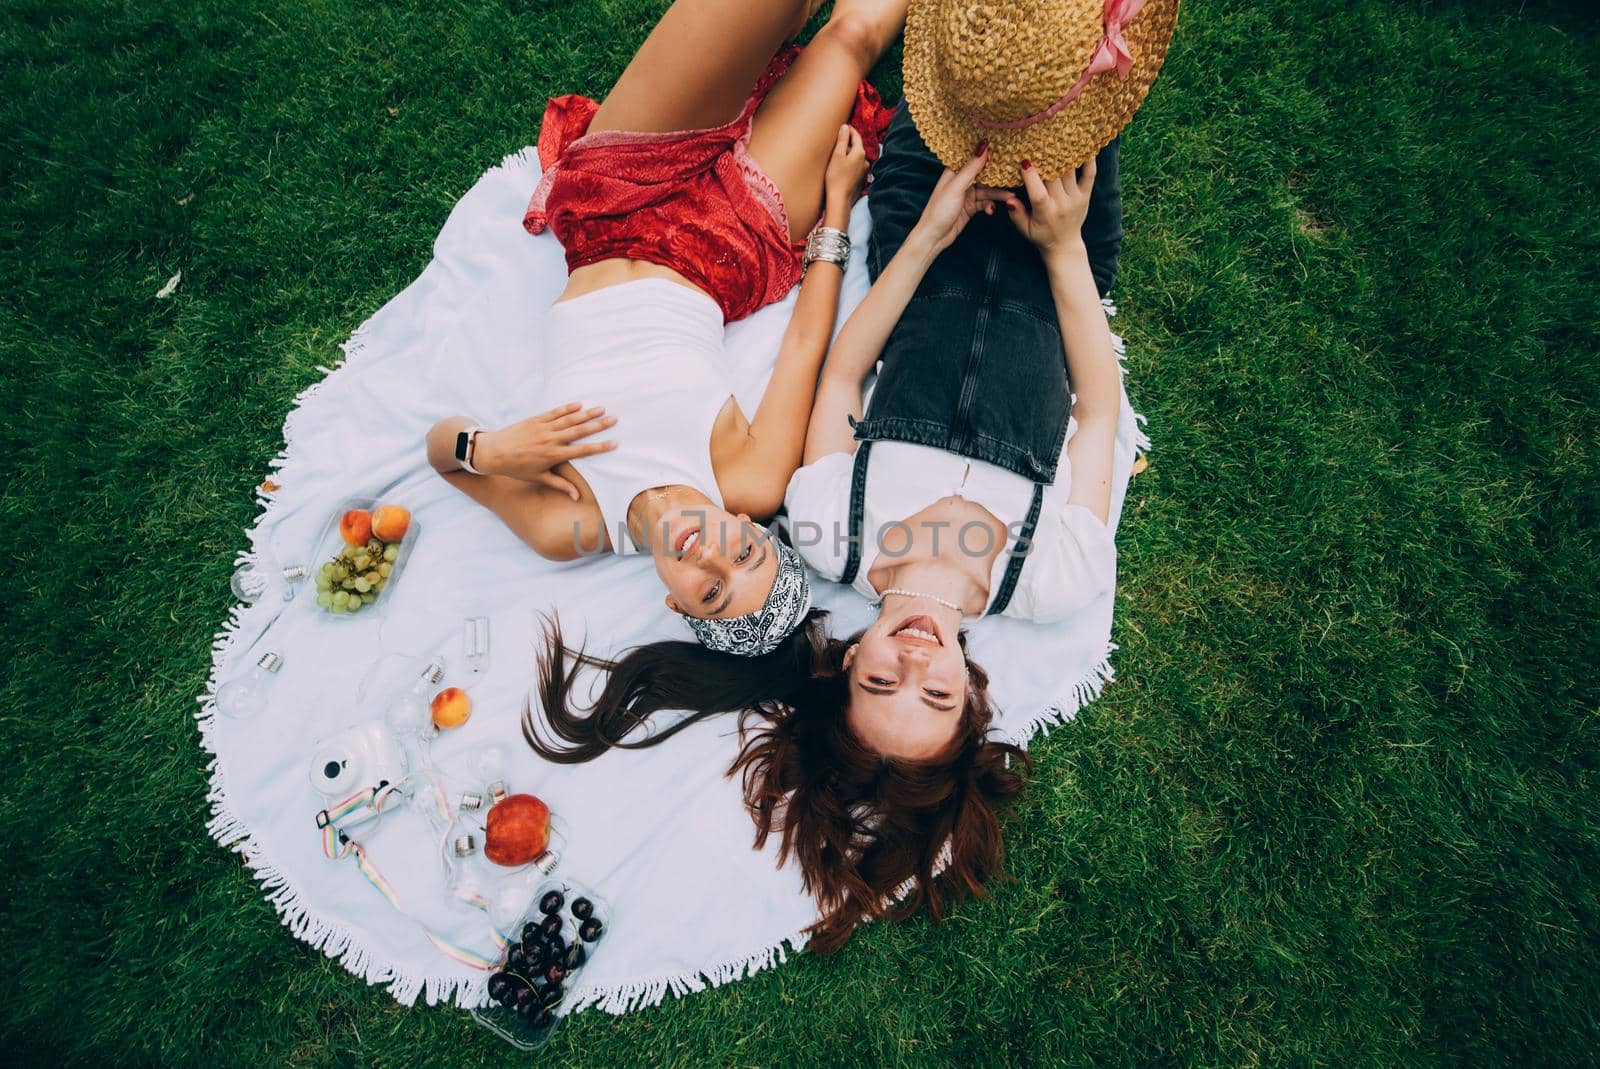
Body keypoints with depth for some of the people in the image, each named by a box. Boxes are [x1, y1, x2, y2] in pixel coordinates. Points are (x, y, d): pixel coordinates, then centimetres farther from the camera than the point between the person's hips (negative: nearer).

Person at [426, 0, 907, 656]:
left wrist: (485, 448, -37)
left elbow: (440, 445, -13)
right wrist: (838, 201, -10)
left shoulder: (566, 533, -29)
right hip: (716, 264, 0)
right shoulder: (758, 485, -29)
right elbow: (805, 344, -20)